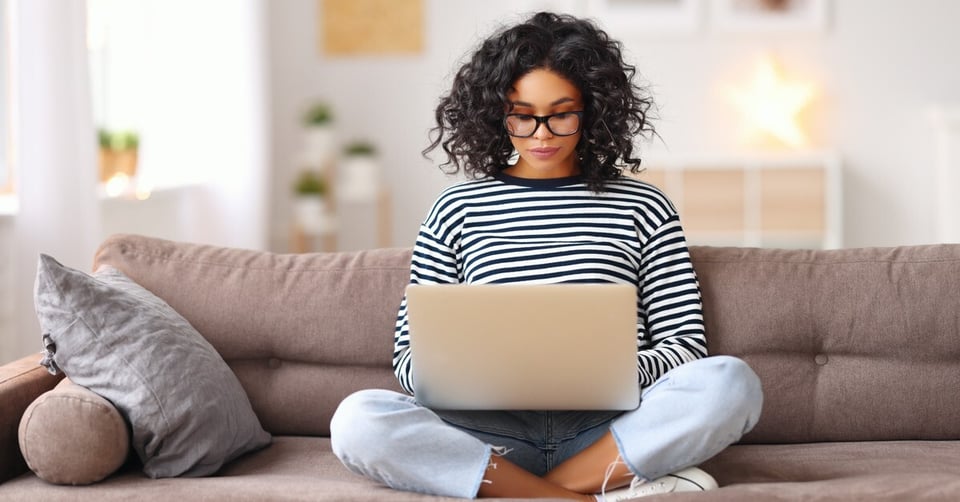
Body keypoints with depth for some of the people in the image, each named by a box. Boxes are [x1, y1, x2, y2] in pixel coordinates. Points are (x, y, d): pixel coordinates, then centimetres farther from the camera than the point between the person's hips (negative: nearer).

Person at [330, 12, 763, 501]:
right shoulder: (457, 210, 14)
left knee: (731, 382, -28)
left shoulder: (641, 207, 13)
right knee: (358, 419, -28)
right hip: (494, 431, 0)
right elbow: (412, 354, 12)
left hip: (608, 429, 0)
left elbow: (685, 342, 9)